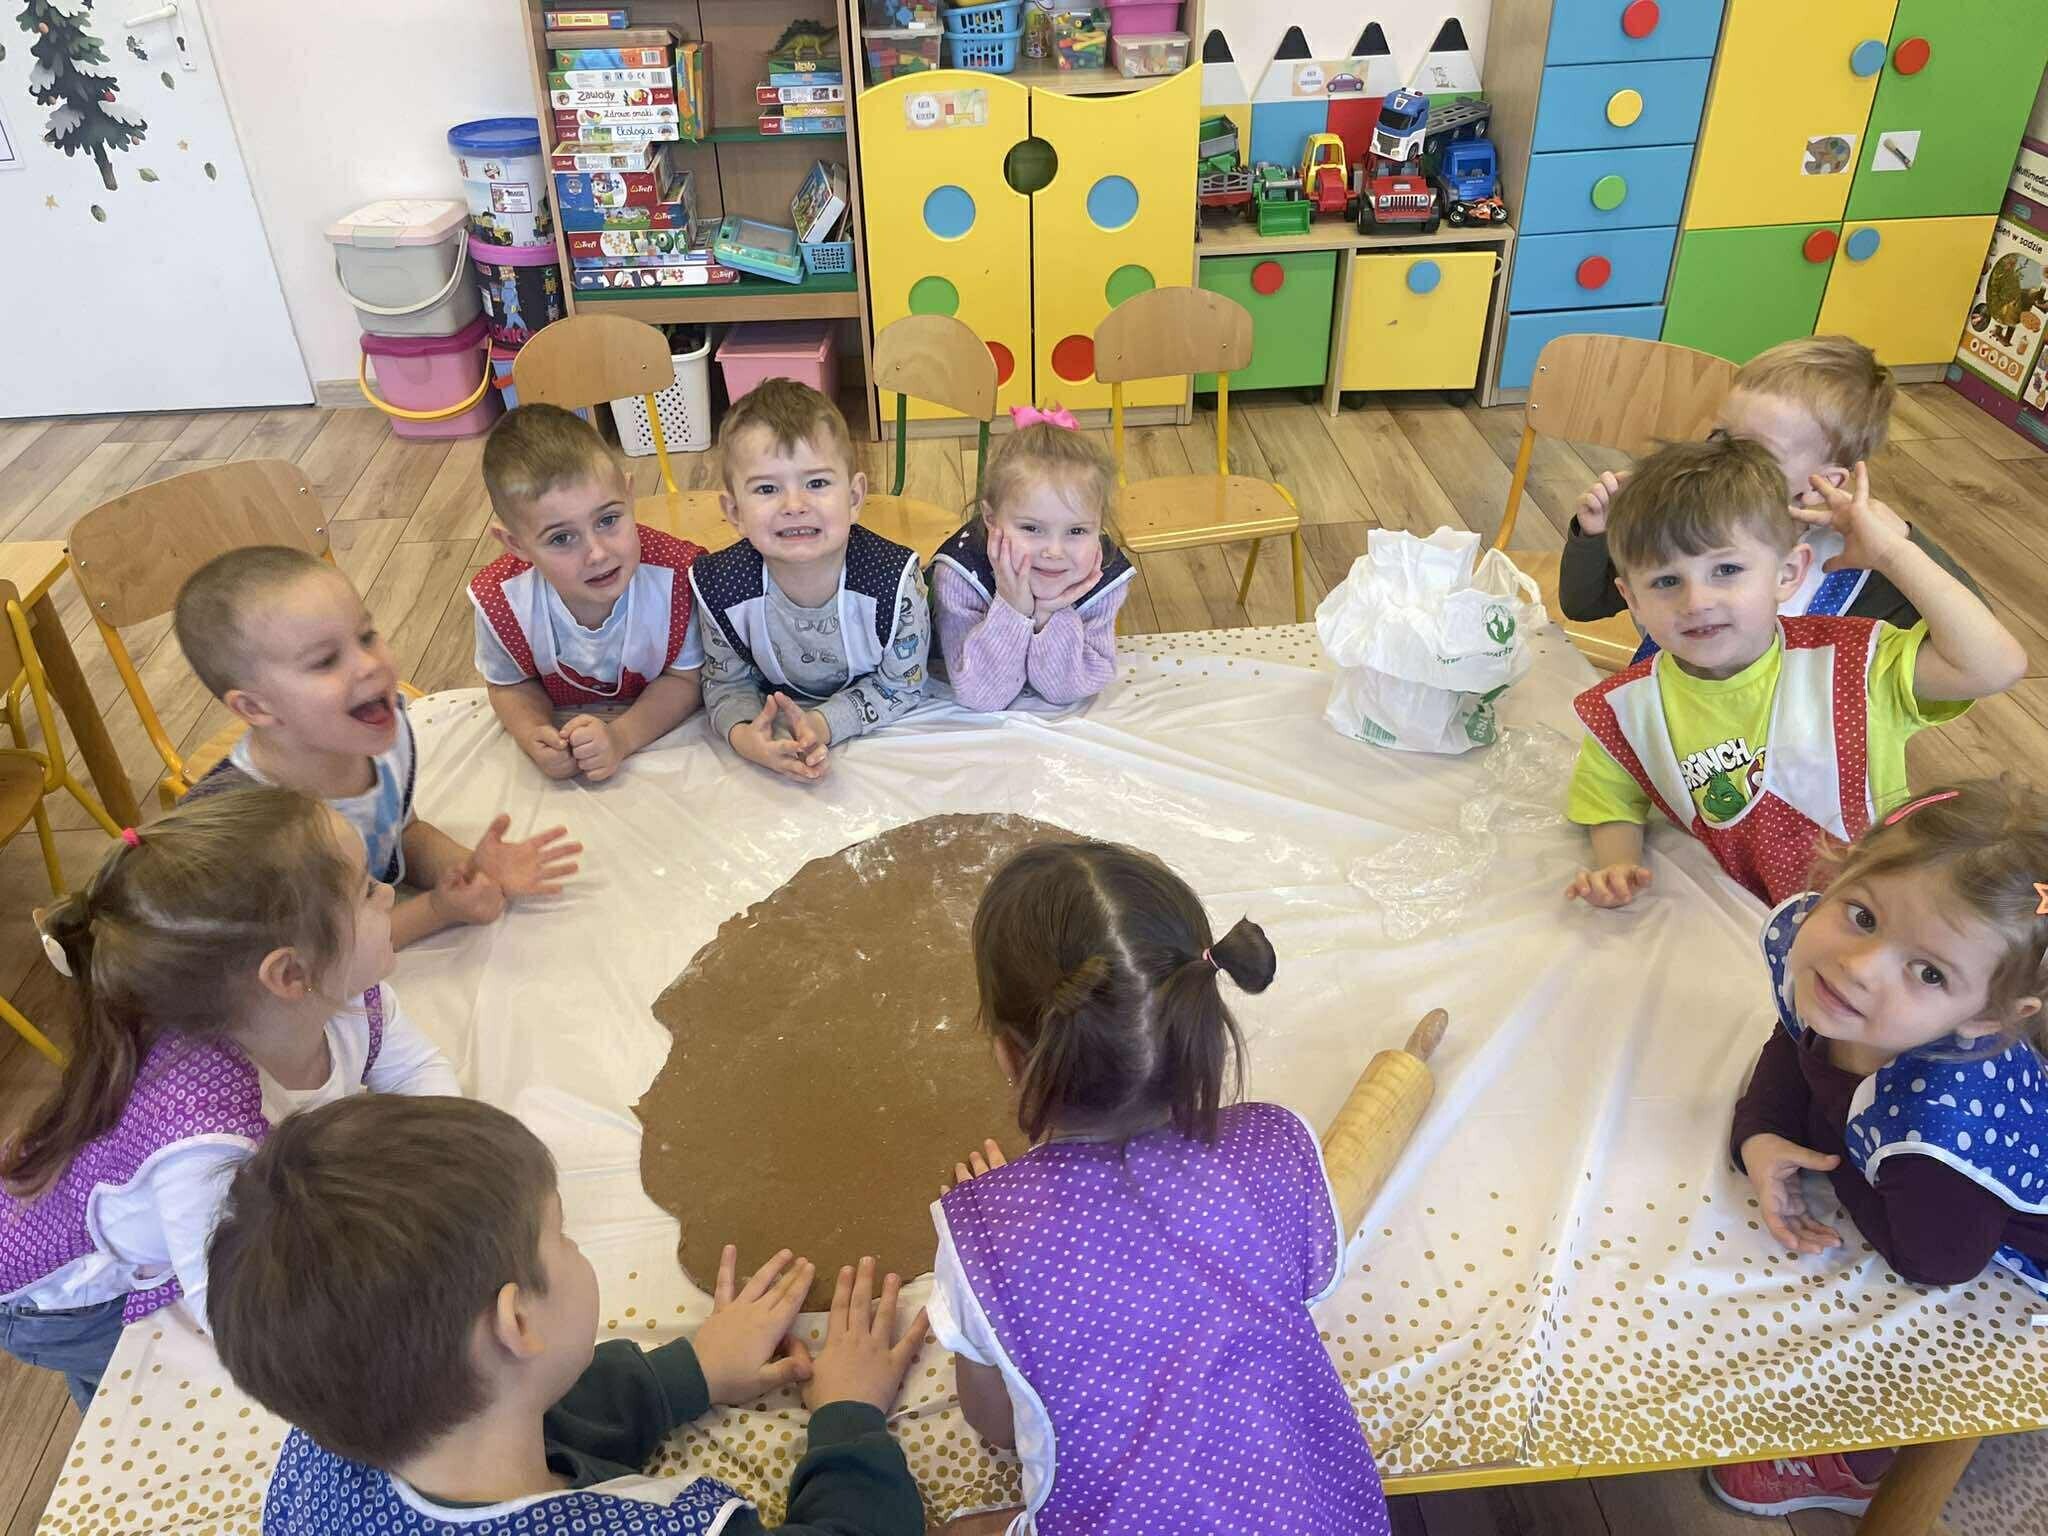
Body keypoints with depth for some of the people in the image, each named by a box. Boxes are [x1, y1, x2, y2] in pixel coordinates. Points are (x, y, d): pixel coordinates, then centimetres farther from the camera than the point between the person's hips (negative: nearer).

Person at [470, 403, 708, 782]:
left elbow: (685, 679, -15)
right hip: (562, 734, 3)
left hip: (665, 731, -2)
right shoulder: (499, 599, -22)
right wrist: (534, 737, -23)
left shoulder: (676, 576, -27)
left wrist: (621, 738, -30)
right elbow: (511, 686, -1)